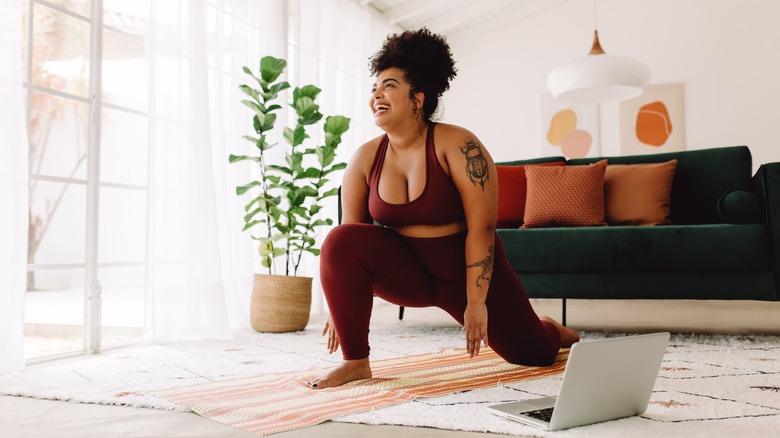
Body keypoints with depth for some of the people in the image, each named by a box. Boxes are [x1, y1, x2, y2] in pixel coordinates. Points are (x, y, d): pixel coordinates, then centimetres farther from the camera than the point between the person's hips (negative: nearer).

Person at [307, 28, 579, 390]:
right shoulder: (365, 159, -7)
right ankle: (355, 362, -16)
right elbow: (350, 231, -3)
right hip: (406, 272, 2)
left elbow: (482, 228, -21)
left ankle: (553, 330, 49)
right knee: (339, 242, -27)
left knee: (534, 353, 7)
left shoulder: (458, 146, -19)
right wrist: (341, 303, -3)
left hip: (466, 271, -2)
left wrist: (476, 302, -23)